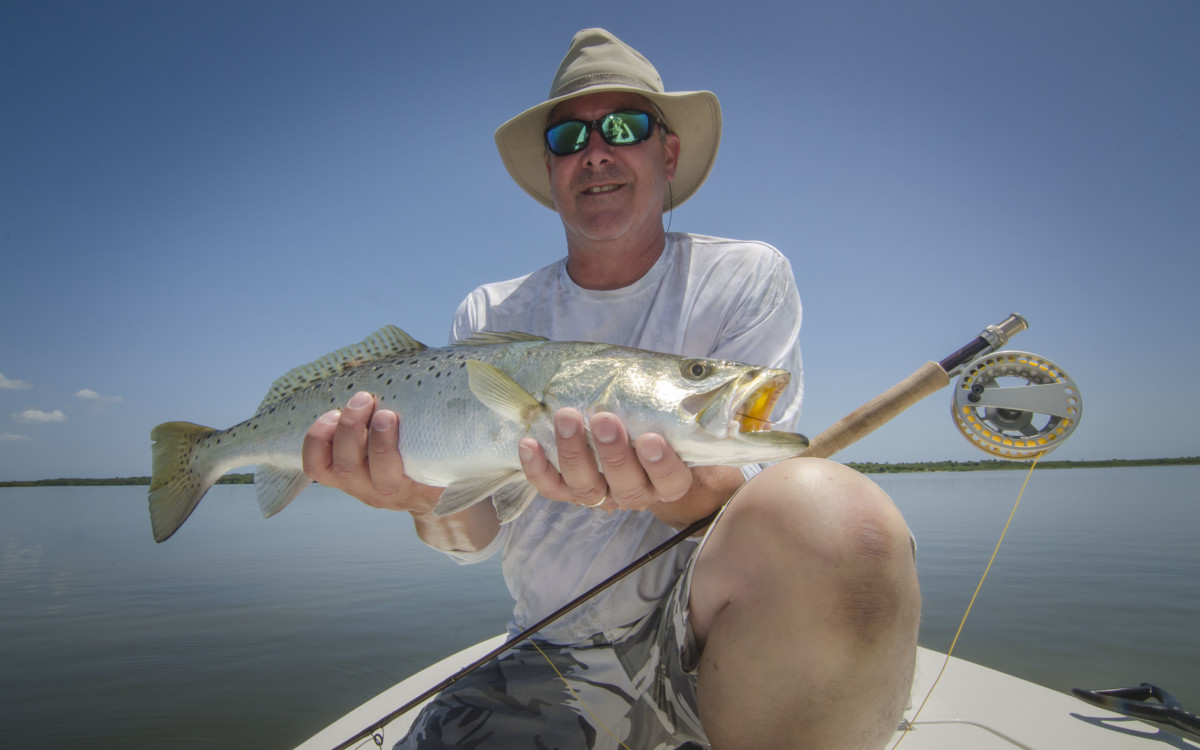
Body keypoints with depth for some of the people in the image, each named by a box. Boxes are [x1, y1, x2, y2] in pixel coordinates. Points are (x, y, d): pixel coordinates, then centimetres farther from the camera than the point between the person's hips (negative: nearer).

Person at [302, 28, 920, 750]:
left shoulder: (747, 277, -3)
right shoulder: (490, 316, 4)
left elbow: (749, 501, -9)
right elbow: (475, 536, -2)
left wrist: (675, 486, -32)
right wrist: (432, 497, -25)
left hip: (709, 628, -1)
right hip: (559, 659, 2)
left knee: (829, 515, -32)